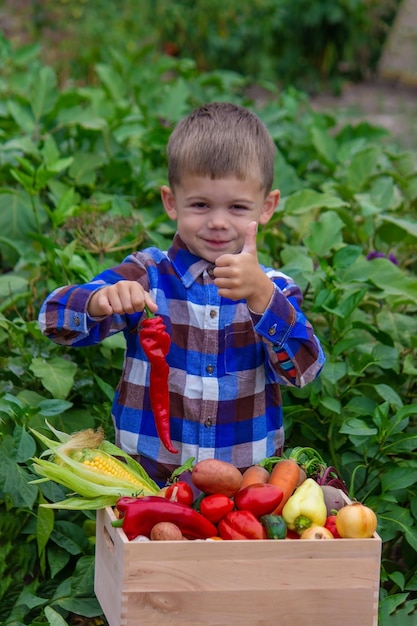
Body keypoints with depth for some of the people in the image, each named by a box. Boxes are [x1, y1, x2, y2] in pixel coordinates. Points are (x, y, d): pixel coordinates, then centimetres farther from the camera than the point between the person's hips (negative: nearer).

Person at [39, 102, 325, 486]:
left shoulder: (273, 290, 4)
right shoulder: (148, 276, 1)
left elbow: (303, 368, -12)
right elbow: (55, 319, -9)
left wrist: (260, 295, -28)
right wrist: (102, 301, -31)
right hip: (148, 478, -1)